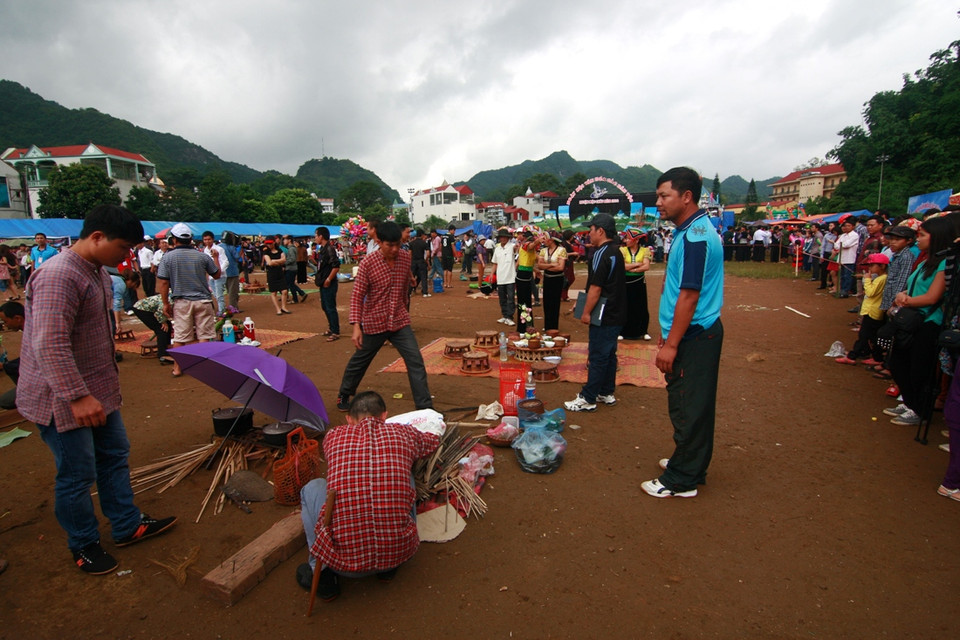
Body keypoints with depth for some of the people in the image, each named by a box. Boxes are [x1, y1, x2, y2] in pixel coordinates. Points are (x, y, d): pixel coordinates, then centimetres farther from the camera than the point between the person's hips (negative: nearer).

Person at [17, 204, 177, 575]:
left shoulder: (98, 272, 8)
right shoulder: (58, 276, -24)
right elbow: (49, 344, -30)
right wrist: (77, 396, -30)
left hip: (98, 391, 10)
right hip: (62, 399, -9)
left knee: (115, 456, 17)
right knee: (77, 474, 6)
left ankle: (127, 526, 33)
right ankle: (83, 545, 27)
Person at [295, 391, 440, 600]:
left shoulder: (333, 436, 4)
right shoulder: (403, 433, 5)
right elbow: (434, 440, 29)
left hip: (344, 561, 0)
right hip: (399, 553, 1)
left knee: (313, 488, 22)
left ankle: (322, 573, 20)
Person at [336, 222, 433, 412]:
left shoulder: (406, 257, -3)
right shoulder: (368, 263, -15)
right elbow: (357, 295, -14)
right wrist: (356, 326, -22)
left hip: (400, 321, 3)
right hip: (374, 323, -2)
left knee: (416, 361, -8)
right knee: (359, 361, 17)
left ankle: (425, 407, 2)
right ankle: (344, 395, 43)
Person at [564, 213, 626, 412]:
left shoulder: (601, 254, -17)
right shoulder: (616, 251, 13)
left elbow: (595, 287, -20)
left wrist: (586, 312, -12)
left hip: (604, 315, -10)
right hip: (616, 313, 10)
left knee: (597, 357, -5)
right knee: (609, 354, 16)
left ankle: (588, 399, 2)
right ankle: (607, 393, 26)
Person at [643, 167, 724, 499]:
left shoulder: (694, 237, -19)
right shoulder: (692, 230, 13)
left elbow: (689, 296, -22)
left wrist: (671, 344, -20)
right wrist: (668, 332, 20)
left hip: (693, 337, -10)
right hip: (693, 334, 10)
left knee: (689, 408, 1)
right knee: (690, 405, 19)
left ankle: (681, 480, 14)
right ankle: (689, 463, 34)